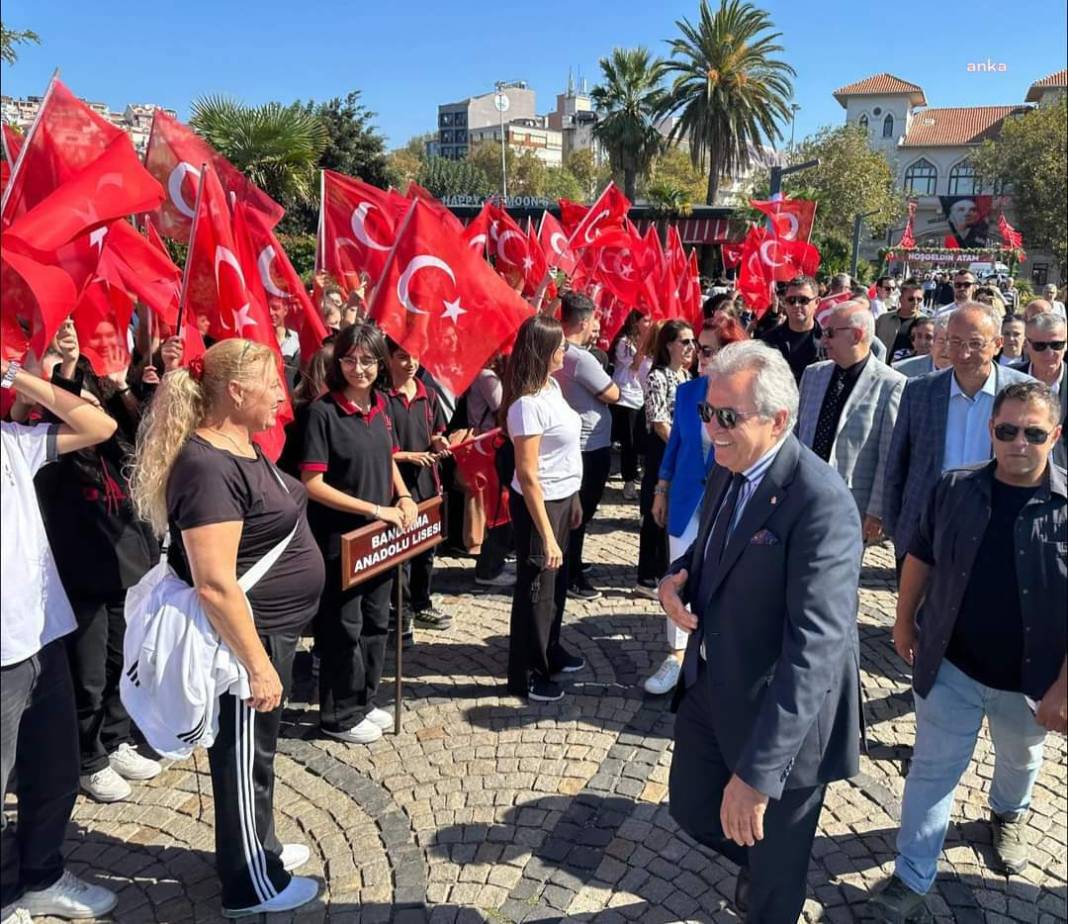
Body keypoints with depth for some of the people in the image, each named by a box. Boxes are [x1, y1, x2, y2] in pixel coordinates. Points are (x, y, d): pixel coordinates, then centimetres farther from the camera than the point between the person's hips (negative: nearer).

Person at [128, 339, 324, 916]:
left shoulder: (242, 447, 6)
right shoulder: (208, 467, -26)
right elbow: (214, 586, -30)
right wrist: (257, 665, -25)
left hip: (271, 627, 10)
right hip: (244, 636, -10)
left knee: (258, 750, 24)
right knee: (244, 758, 8)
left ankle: (258, 847, 43)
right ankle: (253, 885, 27)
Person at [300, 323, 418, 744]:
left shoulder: (381, 403, 3)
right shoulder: (323, 410, -17)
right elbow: (312, 484, -20)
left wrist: (404, 496, -2)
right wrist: (374, 509, -20)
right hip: (340, 539, -7)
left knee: (376, 622, 18)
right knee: (344, 628, 7)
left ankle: (364, 701, 36)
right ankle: (339, 716, 25)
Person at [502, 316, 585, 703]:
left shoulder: (552, 386, 3)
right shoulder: (528, 404, -25)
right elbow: (527, 476, -25)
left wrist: (573, 499, 15)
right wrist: (546, 536, -24)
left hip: (561, 499, 9)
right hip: (539, 504, -9)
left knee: (556, 581, 23)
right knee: (536, 587, 6)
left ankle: (549, 651, 43)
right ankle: (526, 675, 23)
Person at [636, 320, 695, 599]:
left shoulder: (687, 376, 11)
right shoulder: (658, 377, -13)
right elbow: (659, 422, -18)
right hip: (664, 452, -8)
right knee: (657, 514, -1)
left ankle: (666, 570, 25)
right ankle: (648, 579, 9)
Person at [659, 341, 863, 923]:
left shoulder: (821, 504, -28)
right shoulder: (727, 469, -2)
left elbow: (816, 647, -33)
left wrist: (757, 771, -36)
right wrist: (677, 576, -8)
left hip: (778, 719, -7)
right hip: (709, 689, 7)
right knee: (691, 809, 26)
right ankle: (757, 865, 55)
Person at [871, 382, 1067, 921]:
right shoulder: (956, 490, -9)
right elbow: (921, 555, 4)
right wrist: (905, 622, 7)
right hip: (950, 665, 1)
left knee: (1021, 759, 28)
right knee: (932, 769, 8)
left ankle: (1008, 814, 59)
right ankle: (912, 879, 22)